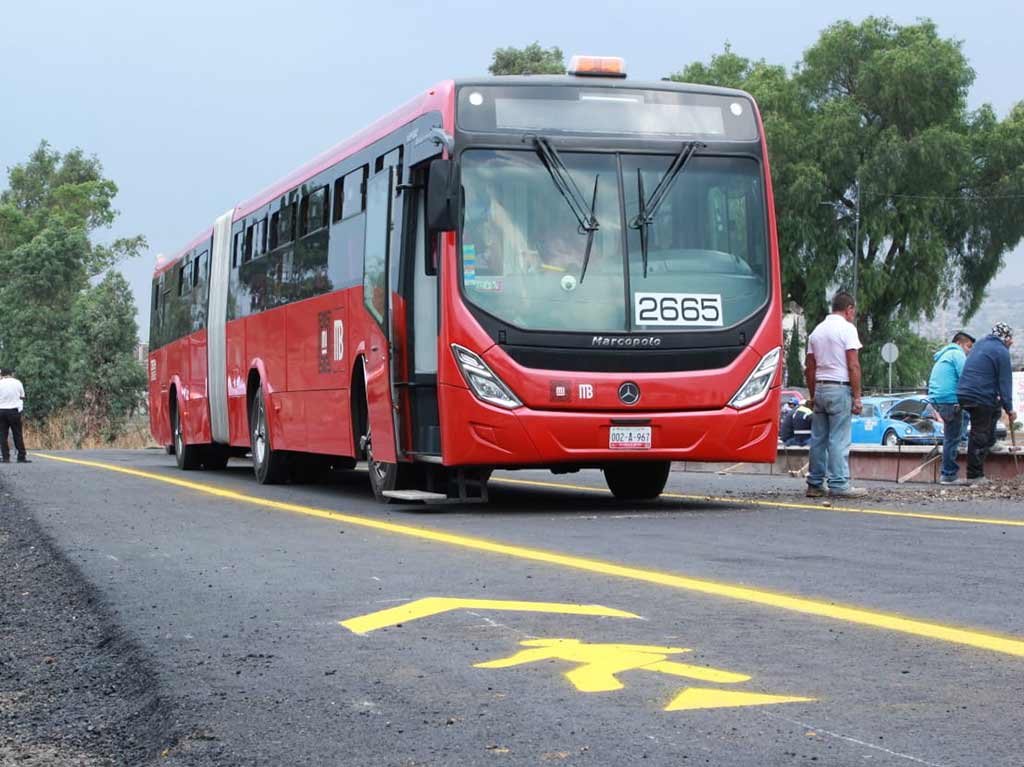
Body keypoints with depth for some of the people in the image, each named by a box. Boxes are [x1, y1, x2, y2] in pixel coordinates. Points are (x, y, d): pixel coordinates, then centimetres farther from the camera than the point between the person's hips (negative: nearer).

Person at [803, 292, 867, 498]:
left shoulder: (817, 330, 15)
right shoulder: (847, 328, -6)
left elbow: (809, 367, 16)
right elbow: (853, 366, -12)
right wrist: (857, 396, -10)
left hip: (820, 388, 7)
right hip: (839, 388, -7)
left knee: (818, 439, 8)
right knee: (839, 440, -6)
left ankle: (815, 484, 10)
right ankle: (839, 485, -7)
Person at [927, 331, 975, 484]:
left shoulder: (942, 356, 26)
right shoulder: (957, 354, -4)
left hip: (936, 398, 9)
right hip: (950, 399, -9)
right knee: (952, 438, -5)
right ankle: (949, 475, -3)